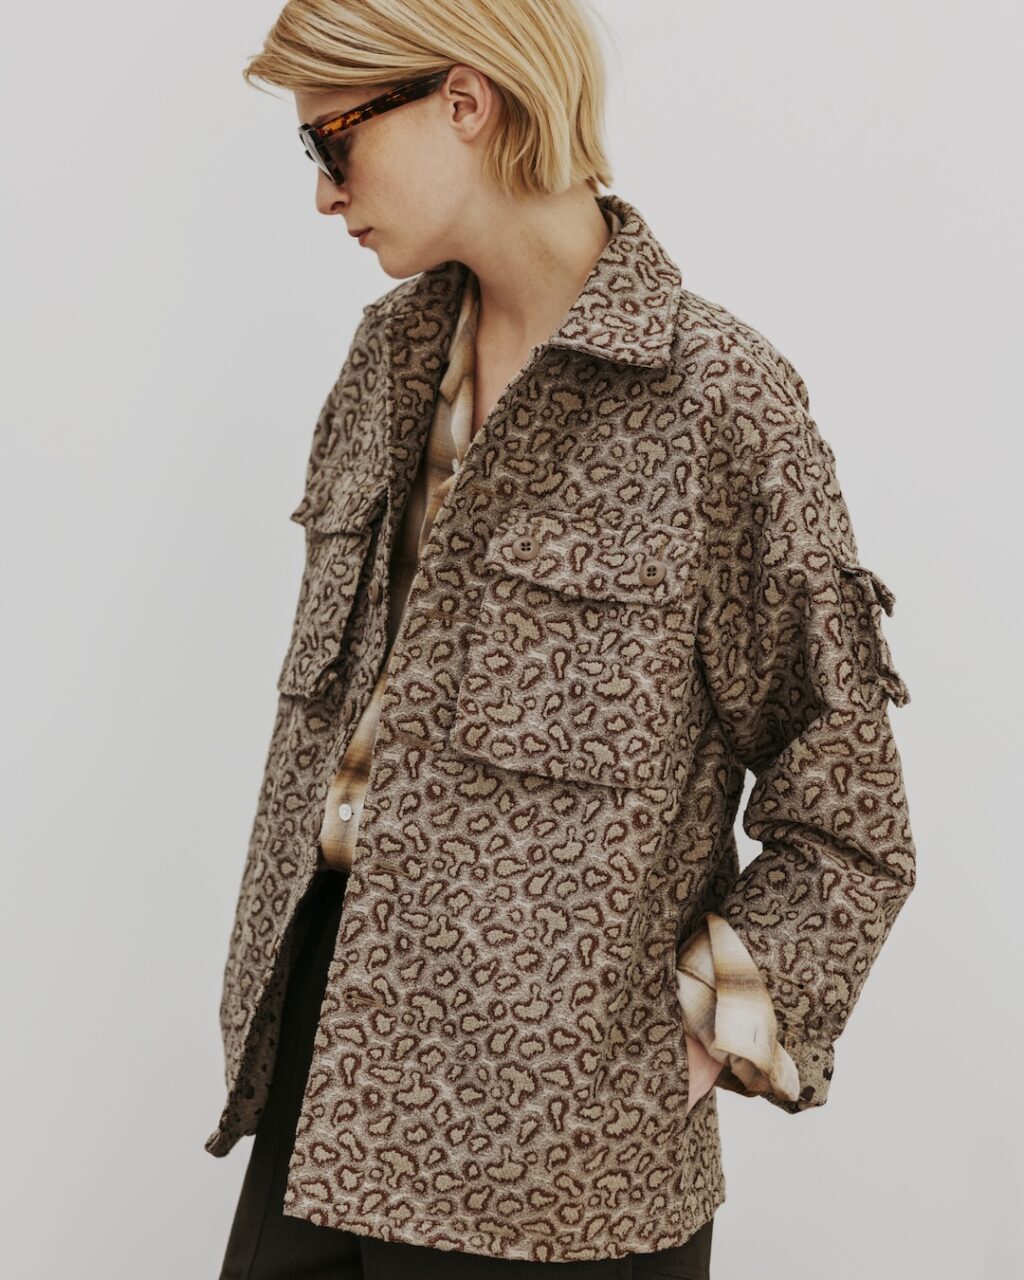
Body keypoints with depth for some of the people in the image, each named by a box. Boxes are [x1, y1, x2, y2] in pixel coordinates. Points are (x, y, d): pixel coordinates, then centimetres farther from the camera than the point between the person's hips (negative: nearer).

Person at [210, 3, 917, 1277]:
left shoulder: (716, 398, -13)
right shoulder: (393, 354, 6)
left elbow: (848, 834, -7)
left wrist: (667, 1048, -12)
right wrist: (272, 1003, 11)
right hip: (329, 1062, 6)